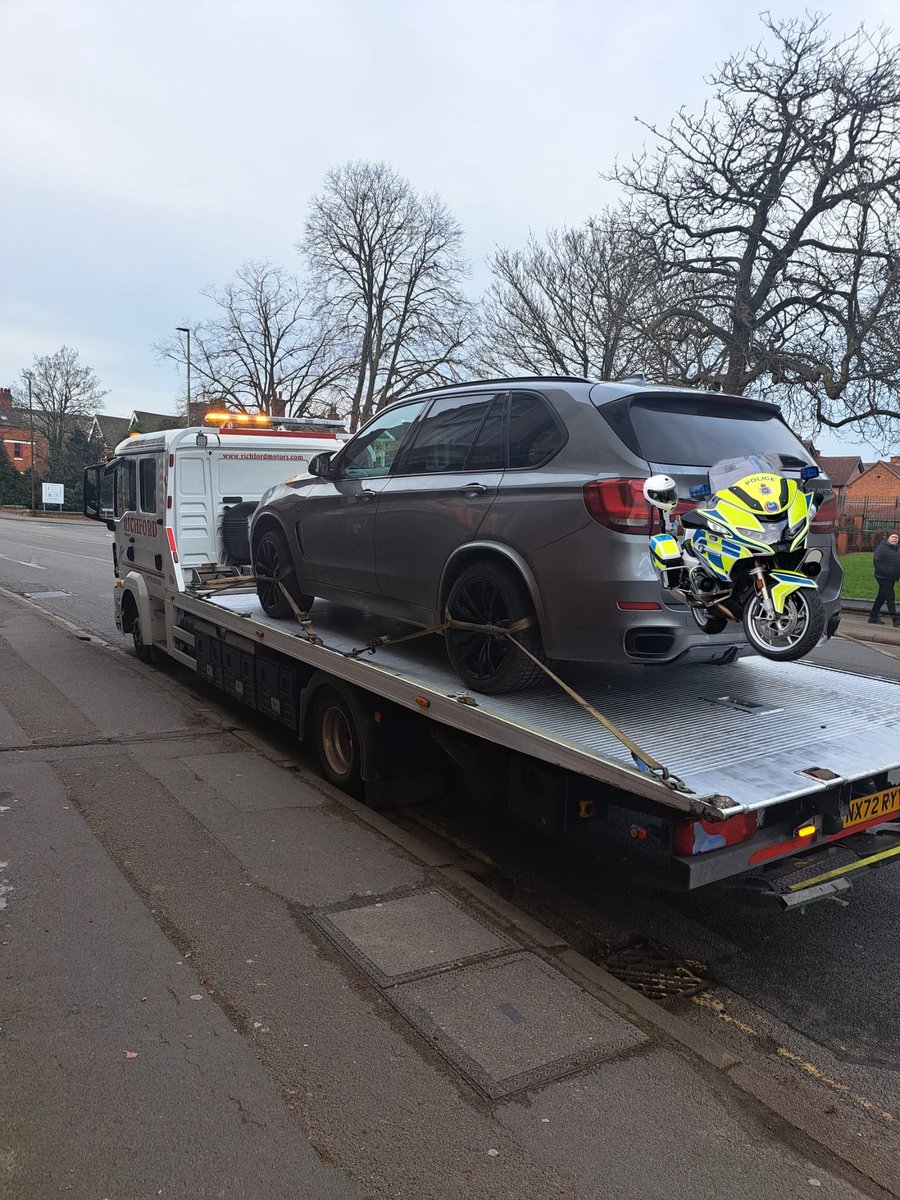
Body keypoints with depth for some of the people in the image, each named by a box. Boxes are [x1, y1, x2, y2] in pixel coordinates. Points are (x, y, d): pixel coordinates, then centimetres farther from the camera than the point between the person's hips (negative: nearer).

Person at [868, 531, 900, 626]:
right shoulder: (881, 548, -9)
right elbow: (876, 561, -15)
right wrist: (885, 572, -21)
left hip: (892, 578, 8)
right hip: (883, 578, -8)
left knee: (881, 598, 13)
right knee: (890, 597, -10)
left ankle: (873, 617, 23)